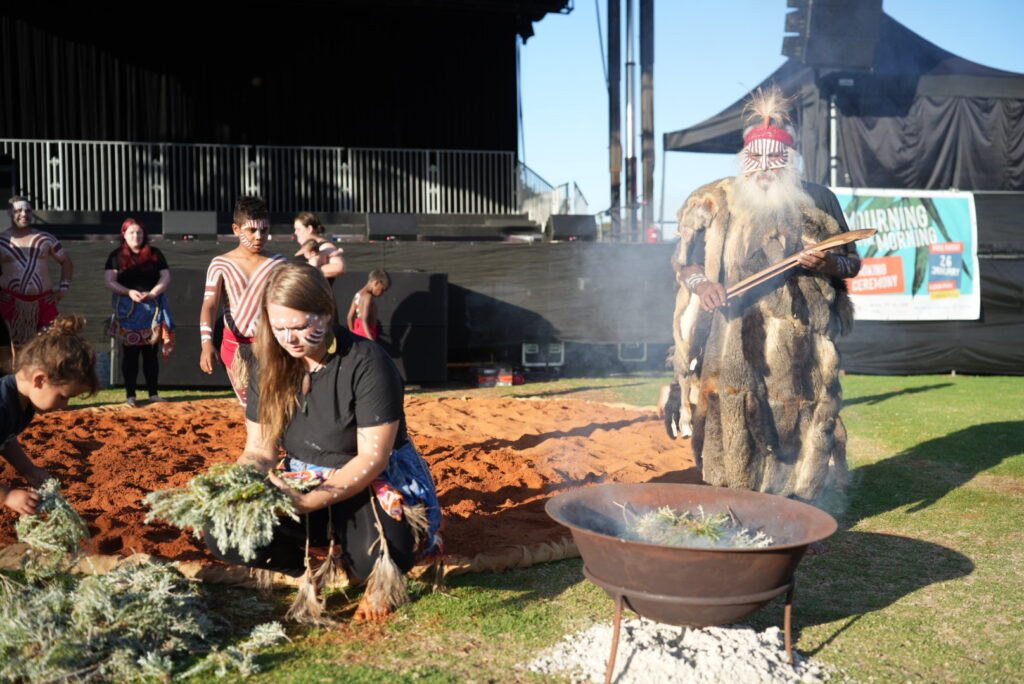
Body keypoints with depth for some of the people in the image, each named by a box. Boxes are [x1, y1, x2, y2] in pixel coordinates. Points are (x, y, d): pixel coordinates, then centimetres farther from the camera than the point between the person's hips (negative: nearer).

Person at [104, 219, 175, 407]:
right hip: (127, 311, -1)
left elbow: (166, 277, 3)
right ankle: (130, 395, 5)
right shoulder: (117, 256, 5)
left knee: (151, 352, 4)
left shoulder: (155, 254, 9)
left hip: (153, 309, 1)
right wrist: (129, 292, -18)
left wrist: (153, 293, -14)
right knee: (130, 353, 0)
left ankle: (153, 393, 10)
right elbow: (109, 281, -3)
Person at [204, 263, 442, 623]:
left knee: (375, 556, -37)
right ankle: (322, 565, -1)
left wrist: (311, 501, -32)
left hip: (375, 483, -5)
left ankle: (381, 574, 2)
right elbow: (260, 449, 2)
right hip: (301, 484, 5)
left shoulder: (366, 363, -18)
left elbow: (372, 458, -19)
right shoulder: (270, 368, -1)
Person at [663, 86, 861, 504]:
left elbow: (852, 262, 15)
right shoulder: (715, 201, 8)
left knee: (798, 430, 0)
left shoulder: (818, 203, 10)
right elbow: (684, 258, 7)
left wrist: (827, 263, -8)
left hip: (800, 346, 1)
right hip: (733, 341, -1)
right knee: (733, 428, -3)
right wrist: (699, 282, -15)